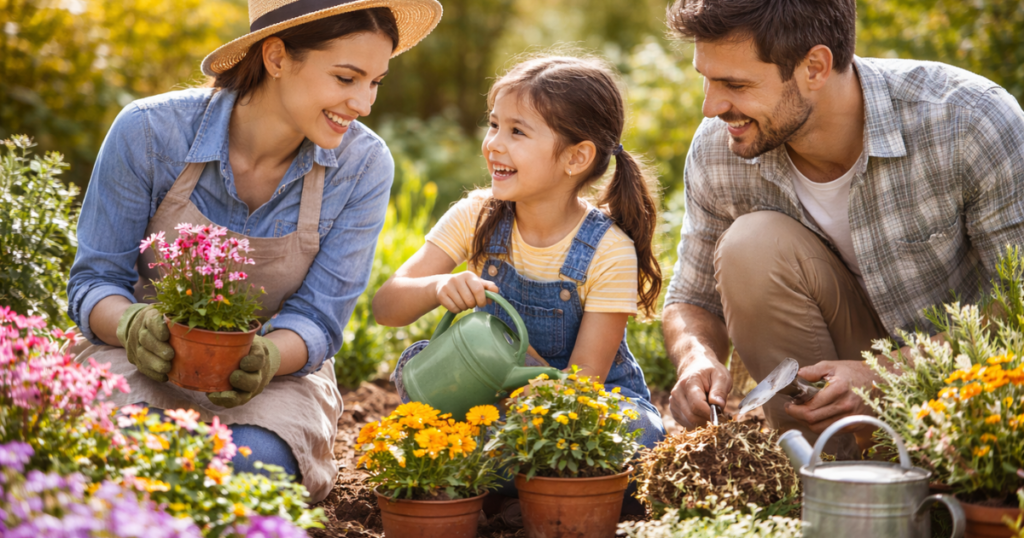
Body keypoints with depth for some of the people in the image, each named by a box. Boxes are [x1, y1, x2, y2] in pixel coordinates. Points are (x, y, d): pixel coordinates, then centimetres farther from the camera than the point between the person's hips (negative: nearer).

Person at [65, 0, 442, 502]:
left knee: (257, 463, -34)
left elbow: (316, 317, -9)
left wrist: (269, 357, -34)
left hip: (274, 371, 1)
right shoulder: (149, 131, -16)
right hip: (140, 358, 0)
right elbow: (94, 281, -7)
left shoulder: (363, 166, -12)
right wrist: (132, 324, -32)